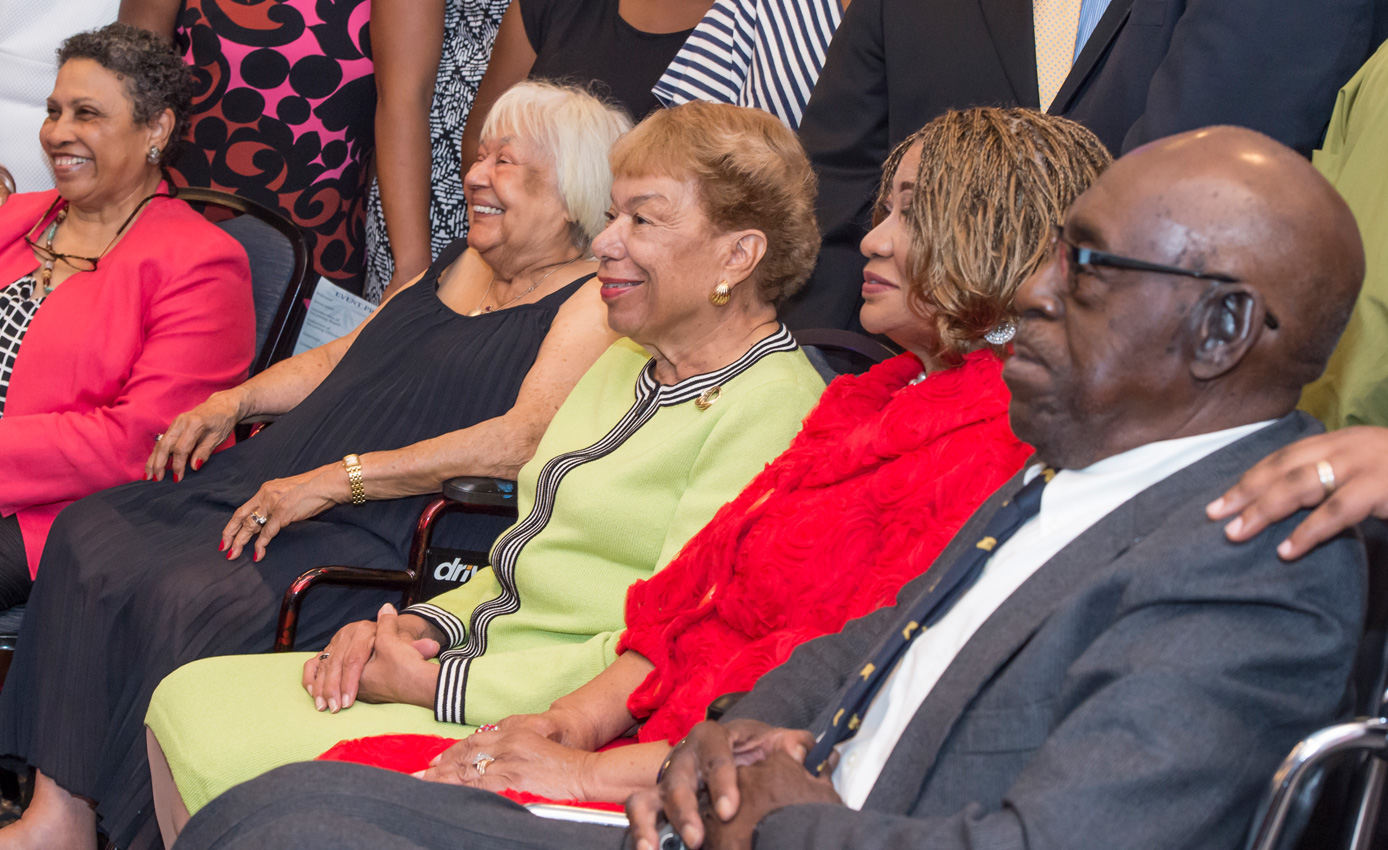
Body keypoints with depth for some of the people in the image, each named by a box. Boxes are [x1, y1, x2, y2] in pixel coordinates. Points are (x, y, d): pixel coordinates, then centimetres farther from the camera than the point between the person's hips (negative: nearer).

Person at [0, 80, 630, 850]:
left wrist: (339, 479, -22)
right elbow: (344, 357, 30)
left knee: (201, 604, -29)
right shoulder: (457, 263, 21)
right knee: (90, 534, -6)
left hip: (391, 535, -9)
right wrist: (231, 402, 12)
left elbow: (526, 439, -21)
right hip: (277, 486, 9)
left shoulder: (592, 305, -7)